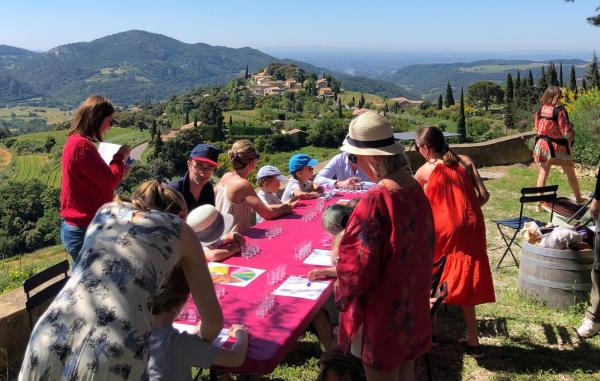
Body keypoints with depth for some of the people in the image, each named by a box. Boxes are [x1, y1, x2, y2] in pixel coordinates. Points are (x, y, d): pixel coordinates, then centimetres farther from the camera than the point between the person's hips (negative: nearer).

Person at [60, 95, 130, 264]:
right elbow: (109, 181, -20)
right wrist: (120, 157, -5)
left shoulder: (74, 141, 11)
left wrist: (116, 170, 7)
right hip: (84, 230, -10)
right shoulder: (81, 145, -20)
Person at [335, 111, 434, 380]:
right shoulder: (416, 190, -4)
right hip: (412, 307, 8)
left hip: (382, 313, -7)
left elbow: (358, 270, -24)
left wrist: (342, 286, -2)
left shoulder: (374, 202, -28)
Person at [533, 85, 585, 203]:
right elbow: (566, 131, -16)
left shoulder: (540, 110, -1)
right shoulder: (559, 110, -18)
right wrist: (572, 130, 4)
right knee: (570, 174, 13)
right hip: (558, 146, -4)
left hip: (543, 144, 5)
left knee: (543, 173, 10)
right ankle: (579, 198, 27)